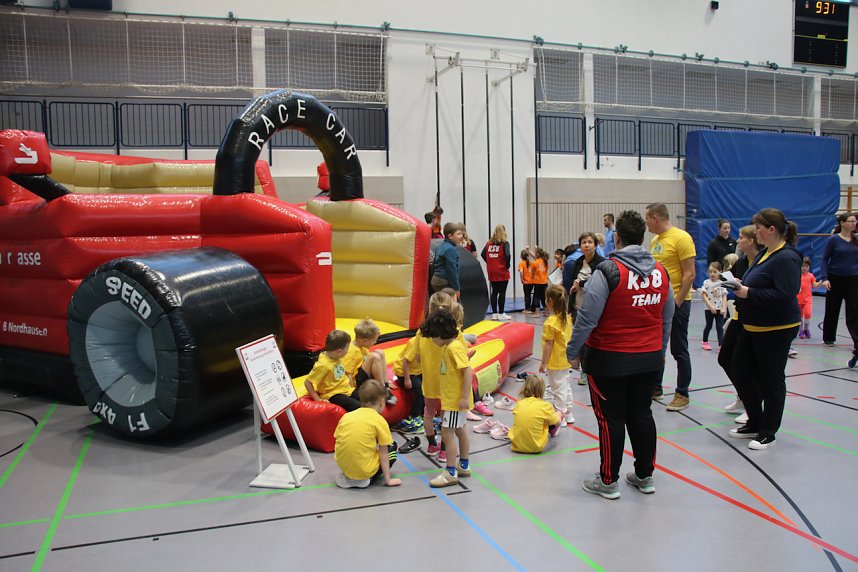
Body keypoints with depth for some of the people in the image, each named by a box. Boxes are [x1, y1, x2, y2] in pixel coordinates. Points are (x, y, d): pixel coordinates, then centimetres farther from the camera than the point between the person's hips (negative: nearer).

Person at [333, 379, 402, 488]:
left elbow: (338, 445, 9)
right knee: (392, 448, 18)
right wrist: (388, 480, 4)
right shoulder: (380, 421, -7)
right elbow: (383, 453, -4)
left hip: (342, 465, 6)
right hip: (363, 470, -5)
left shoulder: (346, 416, 5)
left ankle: (347, 476, 13)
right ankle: (366, 479, 1)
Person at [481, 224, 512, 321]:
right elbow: (507, 255, -20)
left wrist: (490, 263, 8)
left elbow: (483, 254, 1)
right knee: (502, 293, 2)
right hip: (502, 272, -5)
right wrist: (507, 265, -5)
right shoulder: (504, 243, -9)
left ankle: (494, 313, 14)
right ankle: (501, 314, 6)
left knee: (494, 292, 11)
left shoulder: (489, 243, 5)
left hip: (492, 273, 5)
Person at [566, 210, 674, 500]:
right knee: (641, 414, 16)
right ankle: (645, 476, 28)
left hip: (609, 359, -5)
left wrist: (574, 351, -5)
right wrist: (659, 350, 25)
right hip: (649, 358, 6)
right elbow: (667, 318, 13)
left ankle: (608, 481, 16)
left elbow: (587, 318, -17)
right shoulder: (661, 271, 2)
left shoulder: (608, 271, -17)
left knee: (611, 418, 5)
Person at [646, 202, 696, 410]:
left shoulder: (681, 238, -14)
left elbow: (689, 274, -17)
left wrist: (677, 301, -18)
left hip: (676, 302, -8)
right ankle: (655, 387, 27)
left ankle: (682, 394, 12)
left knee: (679, 350, 2)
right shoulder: (654, 240, 10)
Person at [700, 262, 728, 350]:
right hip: (709, 309, -1)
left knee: (720, 327, -2)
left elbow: (724, 297, 1)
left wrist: (723, 308, -9)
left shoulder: (722, 283, 1)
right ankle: (705, 342, 29)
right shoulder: (706, 282, -4)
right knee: (708, 326, 12)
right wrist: (711, 306, -14)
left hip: (719, 309, 1)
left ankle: (721, 345, -3)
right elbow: (703, 296, -8)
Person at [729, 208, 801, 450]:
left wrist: (748, 293, -24)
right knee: (740, 371, 13)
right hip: (752, 326, 10)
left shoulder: (786, 258, -19)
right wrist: (741, 286, 3)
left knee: (771, 380, 4)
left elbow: (785, 295, -27)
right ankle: (755, 423, 28)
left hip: (775, 330, -10)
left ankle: (768, 432, 19)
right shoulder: (765, 253, 11)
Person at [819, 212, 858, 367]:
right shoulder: (833, 240, -5)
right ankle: (828, 338, 31)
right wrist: (824, 278, -14)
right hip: (836, 280, -2)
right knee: (832, 311, 12)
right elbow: (825, 260, -5)